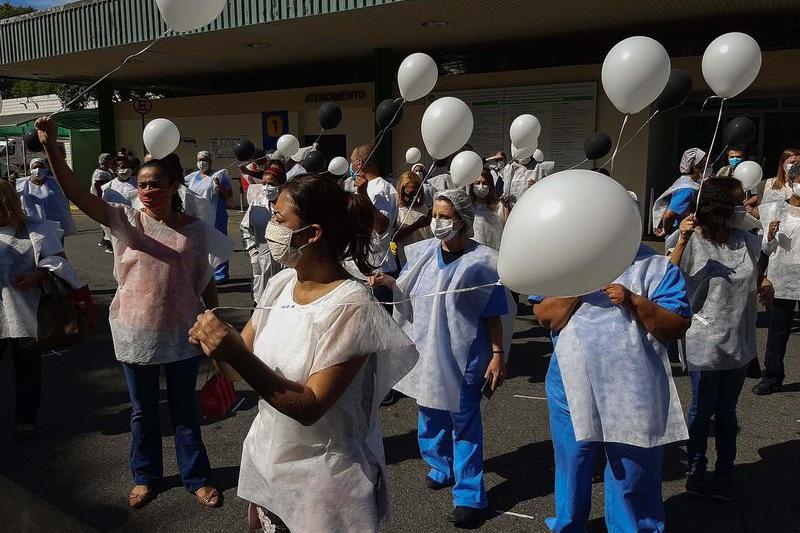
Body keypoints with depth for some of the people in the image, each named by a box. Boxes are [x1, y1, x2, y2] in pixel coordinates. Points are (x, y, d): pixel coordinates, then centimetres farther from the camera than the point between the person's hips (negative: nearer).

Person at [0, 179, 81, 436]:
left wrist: (37, 275, -19)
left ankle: (26, 420, 30)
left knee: (28, 370, 13)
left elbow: (58, 261, -4)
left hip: (25, 315, -2)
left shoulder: (34, 229, -3)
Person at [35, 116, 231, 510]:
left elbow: (208, 285, 2)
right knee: (143, 411, 17)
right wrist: (51, 146, -32)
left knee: (184, 409, 14)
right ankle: (146, 476, 39)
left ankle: (196, 477, 31)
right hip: (135, 333, 1)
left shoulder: (196, 232, -6)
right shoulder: (126, 221, -6)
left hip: (181, 334, -1)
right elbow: (76, 193, -19)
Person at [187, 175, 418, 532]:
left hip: (325, 476, -6)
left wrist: (237, 356, -33)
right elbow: (241, 360, 2)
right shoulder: (281, 283, -4)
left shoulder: (350, 305, -24)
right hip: (267, 459, 6)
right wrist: (216, 343, -19)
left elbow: (310, 407, -25)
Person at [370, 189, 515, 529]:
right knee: (430, 417, 19)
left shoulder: (481, 261, -12)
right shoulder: (422, 253, 0)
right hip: (425, 352, 5)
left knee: (464, 424, 4)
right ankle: (441, 468, 43)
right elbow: (406, 294, 11)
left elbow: (494, 314, -8)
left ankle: (469, 496, 16)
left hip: (462, 357, -5)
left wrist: (498, 355, -10)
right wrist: (388, 283, -9)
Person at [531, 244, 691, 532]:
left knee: (632, 482, 12)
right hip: (572, 387, 2)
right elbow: (544, 316, -5)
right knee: (571, 473, 20)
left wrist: (634, 301, -19)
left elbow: (678, 327, -7)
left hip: (634, 396, -2)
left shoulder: (656, 266, -2)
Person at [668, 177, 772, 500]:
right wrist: (682, 241, -34)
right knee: (702, 410, 10)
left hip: (740, 342, 5)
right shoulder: (694, 242, -14)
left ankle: (724, 474, 31)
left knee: (727, 411, 16)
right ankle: (696, 470, 29)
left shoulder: (748, 242, 2)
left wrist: (765, 285, -2)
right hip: (704, 343, -4)